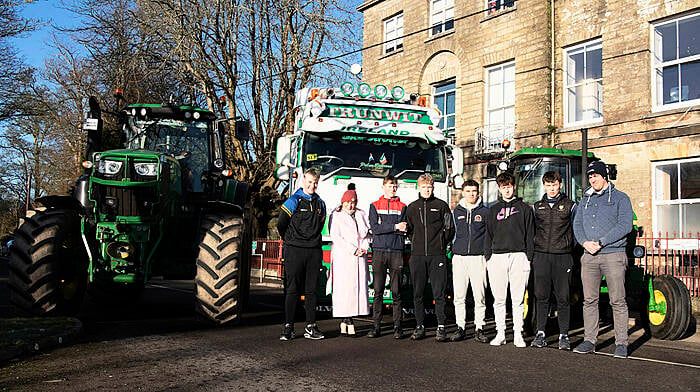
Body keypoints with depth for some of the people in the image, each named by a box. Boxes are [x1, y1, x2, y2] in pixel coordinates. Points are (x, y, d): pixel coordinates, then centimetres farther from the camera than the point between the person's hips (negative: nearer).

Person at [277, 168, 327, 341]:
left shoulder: (320, 204, 13)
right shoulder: (293, 201, -3)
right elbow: (281, 225, 1)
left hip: (314, 252, 4)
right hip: (295, 252, -4)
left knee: (311, 290, 6)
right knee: (292, 289, -3)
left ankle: (310, 327, 10)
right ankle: (288, 327, 1)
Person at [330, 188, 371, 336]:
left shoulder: (361, 215, 18)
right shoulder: (337, 216, 4)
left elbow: (368, 232, 15)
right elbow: (335, 236, -5)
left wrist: (364, 248, -4)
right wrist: (353, 250, -11)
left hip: (360, 257, 4)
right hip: (343, 256, -4)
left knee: (359, 286, -3)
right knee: (344, 287, -8)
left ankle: (345, 320, 2)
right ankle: (348, 321, -4)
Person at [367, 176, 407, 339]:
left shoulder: (402, 207, 12)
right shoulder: (374, 206, 11)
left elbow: (404, 231, 0)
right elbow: (375, 228, -3)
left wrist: (384, 228, -7)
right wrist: (395, 227, -8)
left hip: (396, 252, 0)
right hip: (379, 252, 0)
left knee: (396, 292, 0)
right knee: (378, 291, -1)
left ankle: (397, 326, 4)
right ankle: (376, 326, 3)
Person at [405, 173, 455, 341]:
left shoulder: (442, 206, 5)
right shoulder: (412, 207, 12)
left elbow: (450, 229, 7)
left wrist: (441, 244, 2)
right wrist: (417, 242, 9)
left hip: (437, 255, -2)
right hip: (418, 255, 3)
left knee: (439, 293, -3)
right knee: (418, 293, 4)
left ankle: (441, 327, 2)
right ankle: (420, 327, 12)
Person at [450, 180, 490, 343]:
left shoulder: (485, 211, 5)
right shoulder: (457, 211, 12)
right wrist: (453, 251, 13)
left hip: (478, 257, -2)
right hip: (459, 257, 2)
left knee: (480, 296, -2)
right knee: (459, 296, 2)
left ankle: (479, 328, 5)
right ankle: (460, 328, 9)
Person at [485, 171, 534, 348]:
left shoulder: (524, 208, 9)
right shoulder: (494, 209, 16)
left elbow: (530, 235, 6)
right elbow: (488, 234, 15)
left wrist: (528, 258, -2)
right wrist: (488, 257, 6)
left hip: (519, 256, -2)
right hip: (497, 257, 2)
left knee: (518, 299, -1)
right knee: (499, 299, 3)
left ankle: (518, 335, 4)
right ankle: (500, 334, 9)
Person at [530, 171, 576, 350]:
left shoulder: (570, 205, 6)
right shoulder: (537, 206, 13)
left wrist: (572, 250, 3)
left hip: (562, 256, -2)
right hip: (541, 256, 2)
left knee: (562, 297, -1)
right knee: (541, 296, 3)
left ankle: (564, 335, 5)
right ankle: (540, 333, 8)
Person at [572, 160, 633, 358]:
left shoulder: (620, 198, 3)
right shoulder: (586, 199, 18)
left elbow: (625, 225, -8)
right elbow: (577, 224, 13)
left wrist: (601, 242, -15)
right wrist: (585, 242, -7)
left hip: (613, 255, -5)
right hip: (589, 256, 5)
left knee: (617, 301, -4)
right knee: (589, 300, 5)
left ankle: (621, 343, 1)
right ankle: (589, 341, 11)